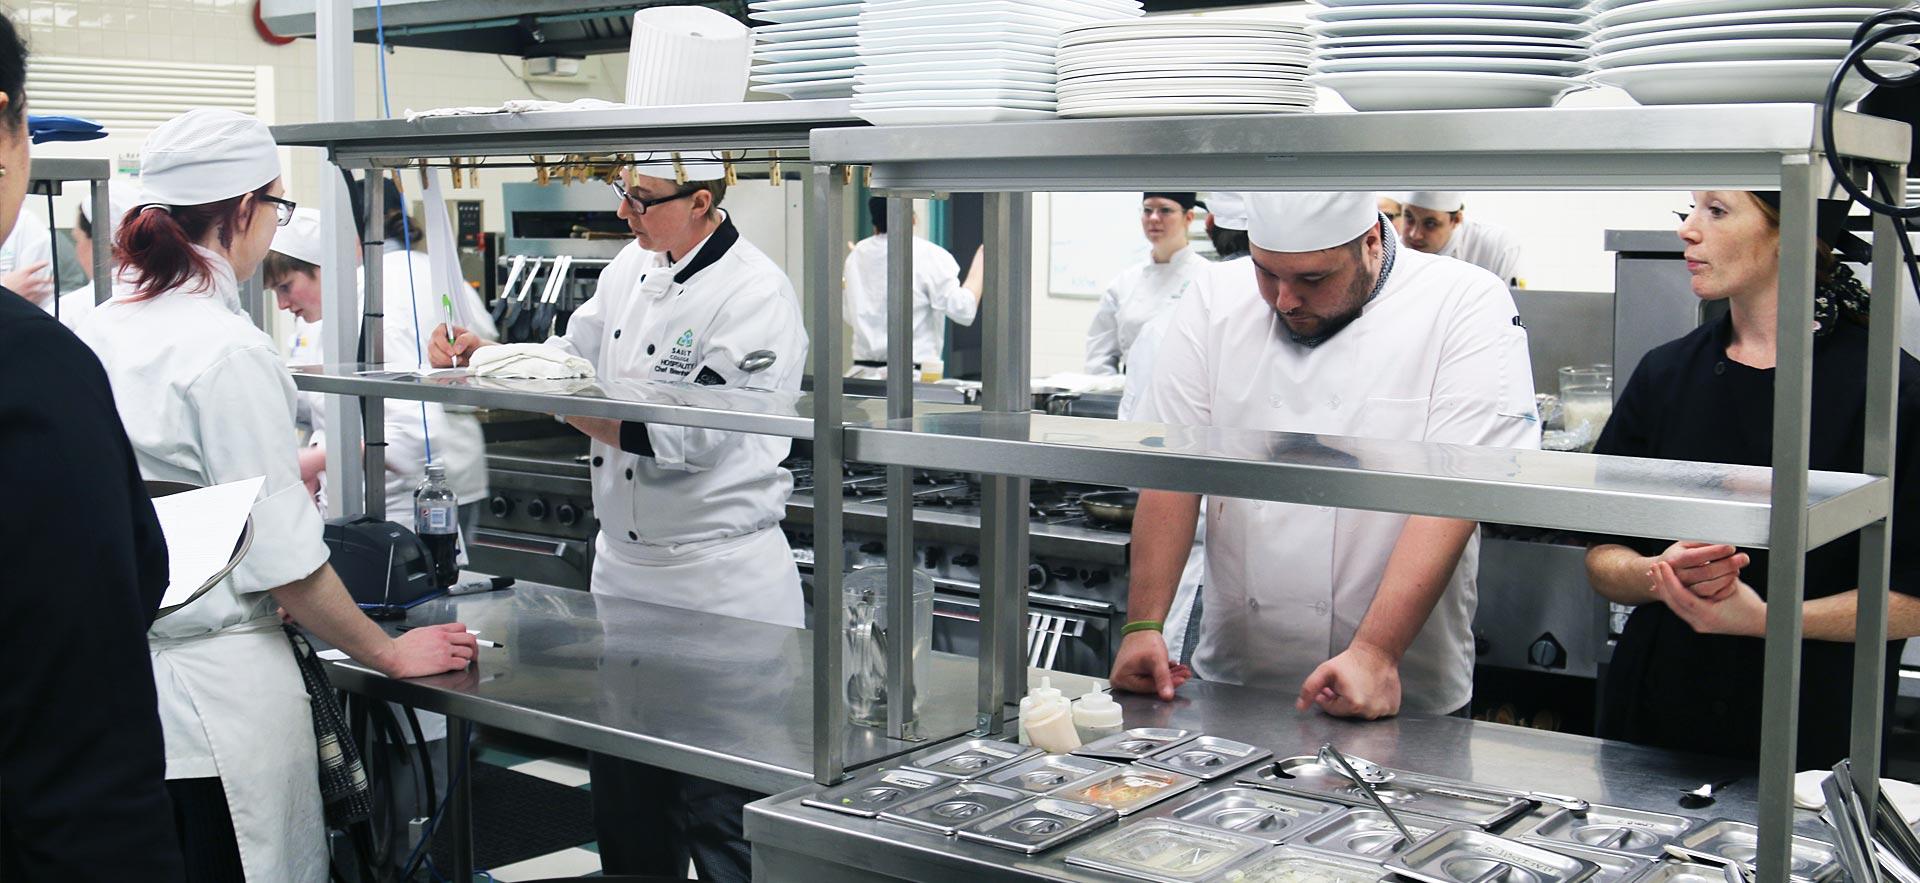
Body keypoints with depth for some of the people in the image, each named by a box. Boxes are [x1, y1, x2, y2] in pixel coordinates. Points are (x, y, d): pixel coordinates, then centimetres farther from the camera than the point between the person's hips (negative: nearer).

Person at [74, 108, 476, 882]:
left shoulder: (99, 330, 5)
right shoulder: (228, 352, -18)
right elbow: (281, 557, -17)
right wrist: (391, 655, -3)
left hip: (118, 670, 8)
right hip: (213, 692, -8)